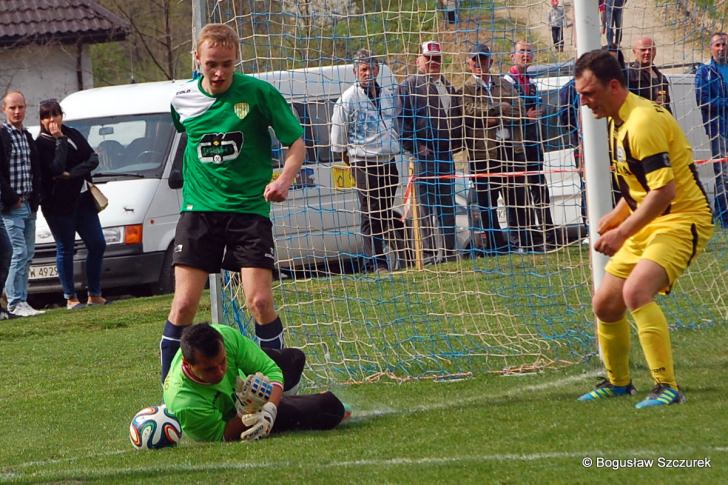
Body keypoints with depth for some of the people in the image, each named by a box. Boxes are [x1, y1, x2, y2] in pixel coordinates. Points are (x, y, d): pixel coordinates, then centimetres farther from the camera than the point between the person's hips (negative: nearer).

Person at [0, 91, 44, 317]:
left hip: (28, 204, 8)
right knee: (20, 252, -13)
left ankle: (20, 300, 13)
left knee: (28, 253, 8)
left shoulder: (27, 137, 15)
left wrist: (35, 198, 10)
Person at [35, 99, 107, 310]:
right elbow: (56, 169, -21)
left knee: (97, 245, 5)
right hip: (58, 204, -6)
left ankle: (94, 295, 14)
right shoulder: (41, 144, -8)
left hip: (82, 199, 6)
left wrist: (73, 173, -13)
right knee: (65, 250, -1)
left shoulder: (73, 135, 10)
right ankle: (70, 298, 6)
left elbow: (93, 158, 2)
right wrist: (60, 141, -16)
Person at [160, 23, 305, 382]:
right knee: (184, 304, -6)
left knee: (260, 301, -12)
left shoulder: (258, 93, -7)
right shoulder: (182, 100, 3)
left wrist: (283, 180, -19)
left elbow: (296, 142, -2)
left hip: (249, 208, -2)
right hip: (198, 210, 2)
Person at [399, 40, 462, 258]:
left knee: (447, 203, 11)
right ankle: (429, 250, -5)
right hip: (424, 153, -7)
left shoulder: (447, 87, 19)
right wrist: (415, 145, -15)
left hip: (446, 152, 7)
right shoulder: (409, 87, -4)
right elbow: (403, 119, -11)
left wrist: (456, 141, 13)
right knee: (426, 203, -6)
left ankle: (450, 249, 16)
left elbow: (457, 116, 26)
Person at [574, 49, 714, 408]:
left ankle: (667, 387, -28)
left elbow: (664, 190, -27)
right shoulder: (619, 121, 11)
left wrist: (622, 233, -24)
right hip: (649, 224, 10)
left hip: (681, 221, -10)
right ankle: (618, 382, 33)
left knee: (635, 292, -30)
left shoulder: (643, 122, -21)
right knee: (605, 305, 10)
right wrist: (619, 214, 10)